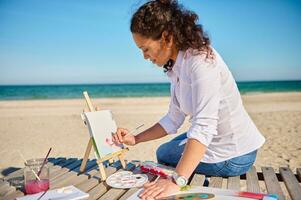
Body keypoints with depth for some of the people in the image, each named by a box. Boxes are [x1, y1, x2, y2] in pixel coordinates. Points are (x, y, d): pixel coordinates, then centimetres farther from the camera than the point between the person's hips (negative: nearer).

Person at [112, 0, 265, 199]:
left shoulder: (200, 61, -27)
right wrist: (136, 139, -1)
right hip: (214, 141, 8)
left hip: (232, 156, -8)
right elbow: (173, 119, 4)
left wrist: (177, 181, -40)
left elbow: (204, 127, -35)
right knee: (163, 153, 27)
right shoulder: (177, 65, 0)